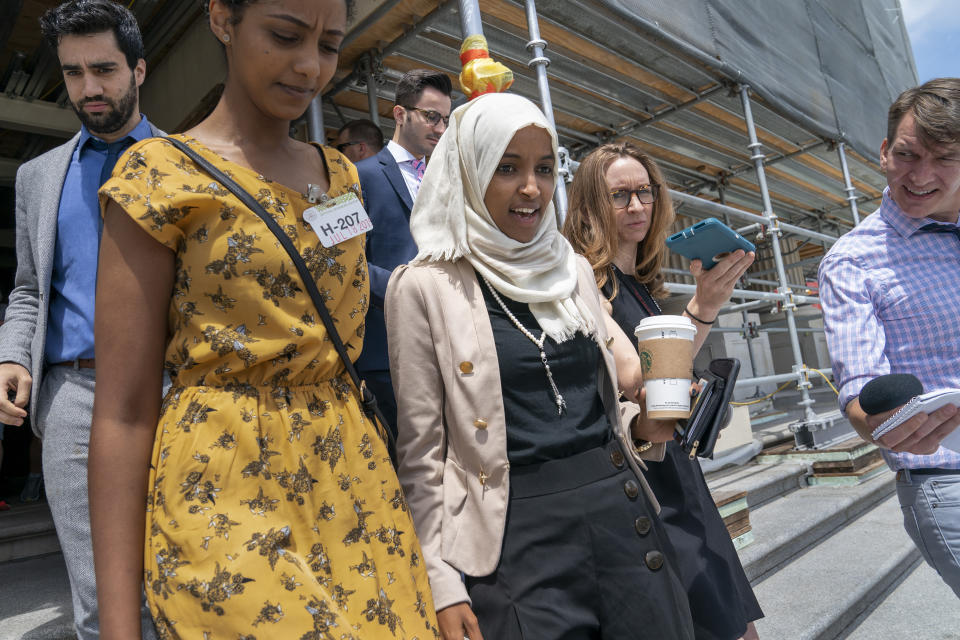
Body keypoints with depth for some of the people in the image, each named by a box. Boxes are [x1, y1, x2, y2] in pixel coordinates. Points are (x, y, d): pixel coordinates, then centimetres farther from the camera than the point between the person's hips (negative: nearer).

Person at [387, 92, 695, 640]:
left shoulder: (573, 268, 7)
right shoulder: (425, 286, -7)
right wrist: (442, 586, -8)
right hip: (520, 541, -4)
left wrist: (642, 424, -2)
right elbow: (421, 450, -6)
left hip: (624, 513, 5)